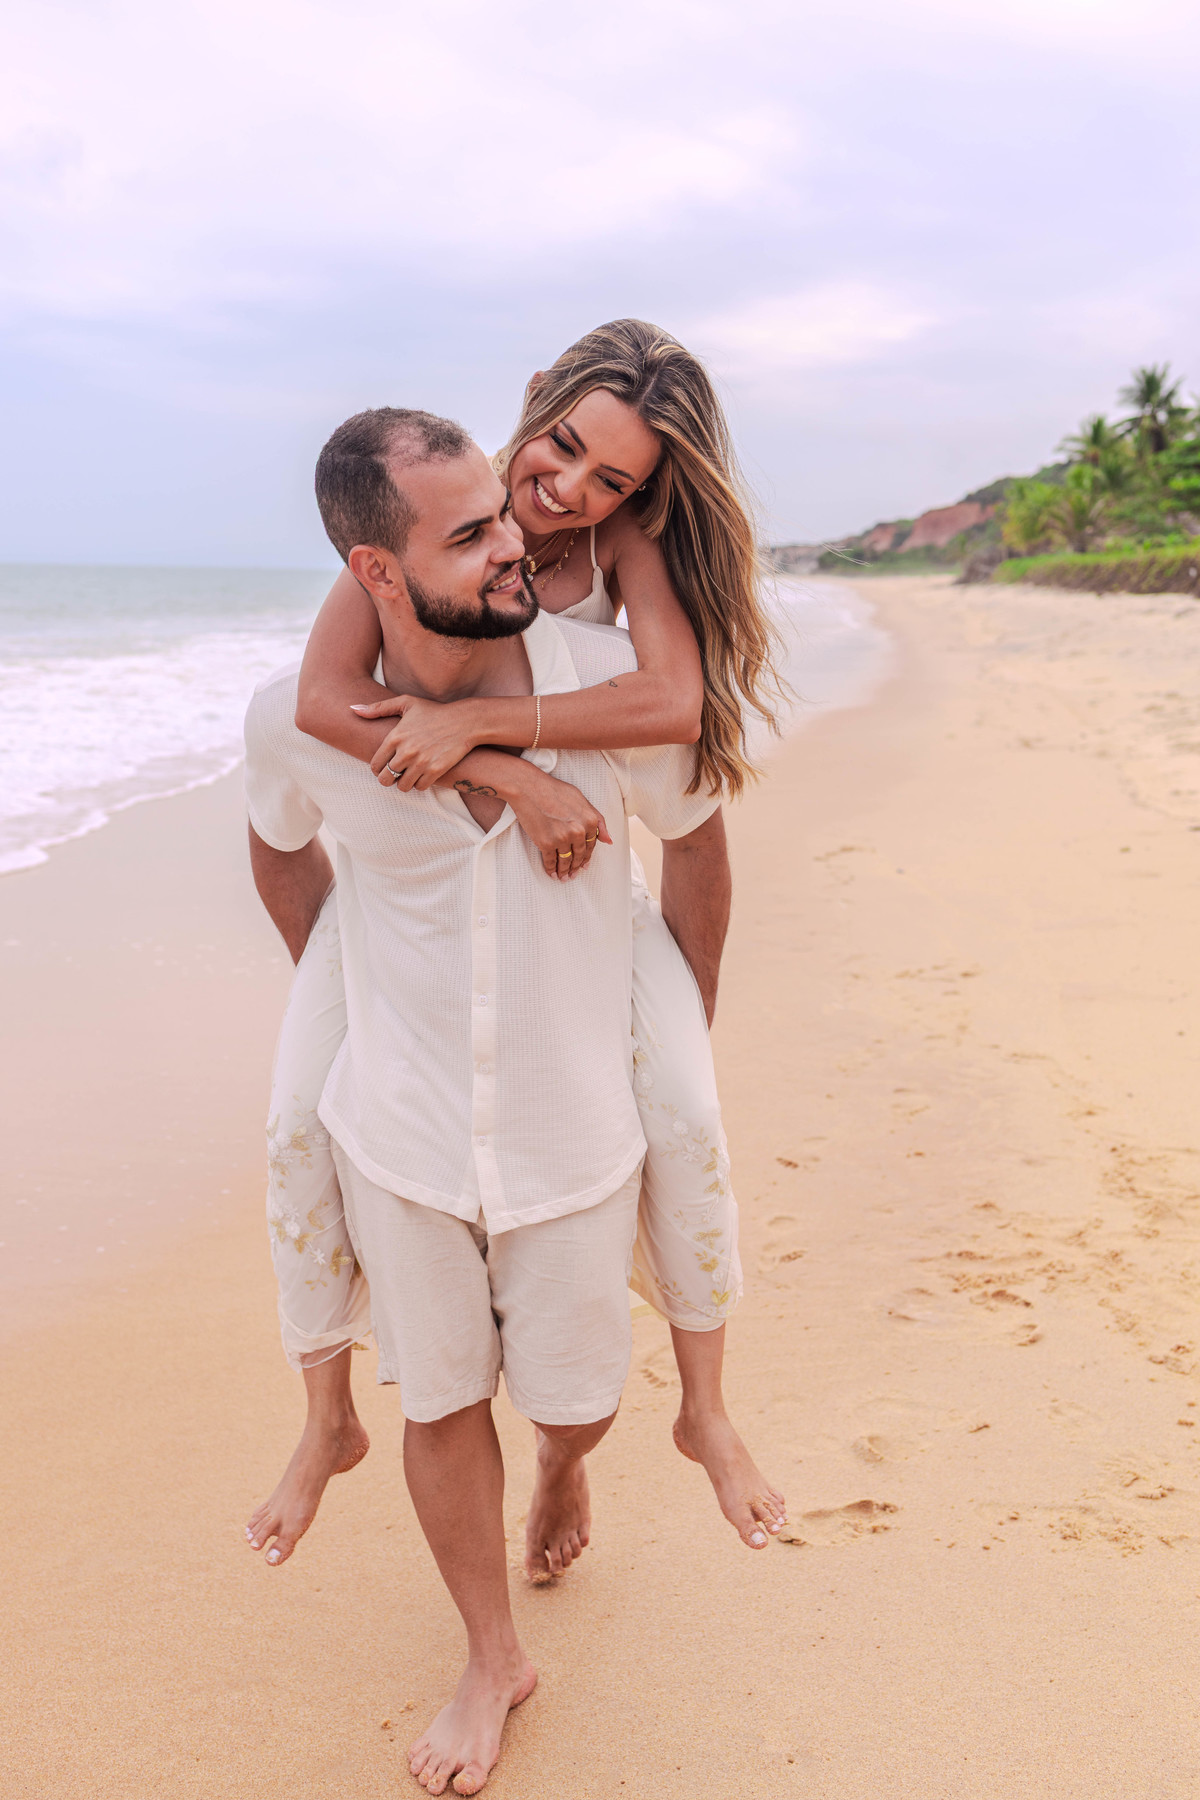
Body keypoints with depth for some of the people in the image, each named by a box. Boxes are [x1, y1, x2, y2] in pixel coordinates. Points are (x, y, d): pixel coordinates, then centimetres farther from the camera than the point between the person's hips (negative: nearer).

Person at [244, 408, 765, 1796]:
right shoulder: (297, 720, -17)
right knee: (437, 1403, 14)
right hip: (400, 1132, 1)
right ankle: (493, 1659, 40)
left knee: (573, 1401, 15)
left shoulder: (612, 682, -18)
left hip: (574, 1132, 0)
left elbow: (694, 836, 2)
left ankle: (562, 1465, 55)